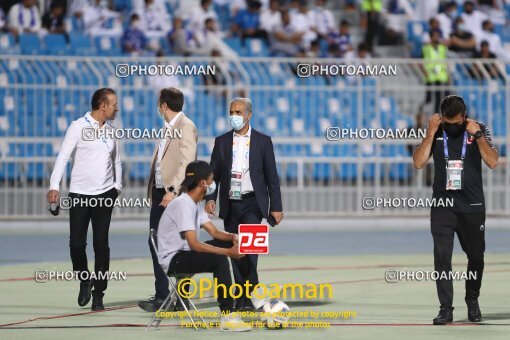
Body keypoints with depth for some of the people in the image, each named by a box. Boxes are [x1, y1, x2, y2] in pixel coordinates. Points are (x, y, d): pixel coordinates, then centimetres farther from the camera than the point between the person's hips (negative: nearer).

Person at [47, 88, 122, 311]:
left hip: (104, 194, 3)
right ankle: (84, 280, 23)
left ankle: (98, 294, 4)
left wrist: (118, 186, 8)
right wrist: (54, 186, -17)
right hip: (80, 194, -3)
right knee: (77, 243, -3)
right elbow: (63, 157, -8)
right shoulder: (79, 127, -5)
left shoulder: (111, 129, 10)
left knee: (101, 244, 0)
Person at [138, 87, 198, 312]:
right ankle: (161, 295, 15)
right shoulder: (167, 128, 17)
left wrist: (172, 190, -26)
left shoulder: (186, 127, -10)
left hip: (174, 195, -9)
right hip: (159, 192, 9)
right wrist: (153, 190, 10)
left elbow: (186, 163, -19)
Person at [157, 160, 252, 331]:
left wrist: (232, 237, -11)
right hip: (173, 260, -10)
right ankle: (227, 316, -27)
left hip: (185, 253, 10)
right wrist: (228, 252, -28)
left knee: (227, 242, 5)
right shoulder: (183, 204, -21)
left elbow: (214, 232, 11)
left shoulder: (196, 204, 11)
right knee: (219, 260, -28)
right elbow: (194, 244, -28)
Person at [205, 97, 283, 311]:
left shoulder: (263, 141, 3)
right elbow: (213, 173, 9)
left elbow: (271, 176, 4)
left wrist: (276, 207, -1)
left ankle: (249, 297, -17)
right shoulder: (221, 141, 9)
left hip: (252, 203, -3)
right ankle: (240, 298, 12)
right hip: (230, 205, 3)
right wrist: (210, 198, -7)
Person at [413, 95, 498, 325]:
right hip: (442, 205, 0)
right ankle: (446, 309, -6)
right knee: (442, 256, -9)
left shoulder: (478, 129, -3)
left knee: (476, 256, 10)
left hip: (472, 206, 0)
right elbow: (418, 163, -8)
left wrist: (476, 134, -20)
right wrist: (431, 132, -14)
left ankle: (472, 301, 32)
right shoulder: (436, 132, 1)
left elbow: (492, 162, -13)